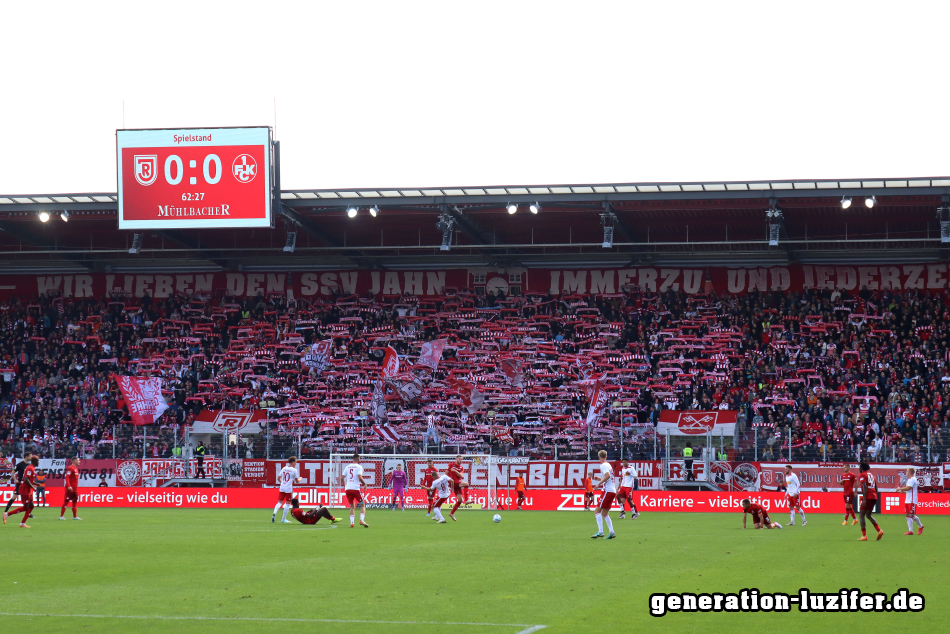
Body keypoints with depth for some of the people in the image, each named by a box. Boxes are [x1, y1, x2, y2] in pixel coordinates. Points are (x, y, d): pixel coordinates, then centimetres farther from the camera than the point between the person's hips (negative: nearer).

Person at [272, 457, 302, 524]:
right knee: (287, 503, 5)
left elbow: (278, 478, 12)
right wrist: (300, 479, 19)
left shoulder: (284, 469, 8)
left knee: (280, 502, 12)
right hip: (289, 489, -5)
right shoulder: (294, 470, -7)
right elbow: (297, 481, -2)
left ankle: (274, 513, -14)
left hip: (282, 488, 5)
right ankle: (283, 519, 6)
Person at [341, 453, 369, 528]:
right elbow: (359, 477, -15)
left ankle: (352, 522, 1)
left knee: (352, 506, 14)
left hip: (347, 488, 5)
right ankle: (362, 520, -9)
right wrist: (364, 484, 2)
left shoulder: (347, 467, 13)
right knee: (363, 504, 8)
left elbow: (342, 477, 11)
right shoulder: (359, 467, -2)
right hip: (355, 488, -5)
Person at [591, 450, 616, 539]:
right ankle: (612, 532, 9)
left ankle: (600, 532, -19)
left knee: (597, 511, -10)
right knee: (604, 513, 14)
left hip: (608, 491, -9)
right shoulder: (608, 465, 19)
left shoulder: (603, 465, -9)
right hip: (613, 491, 9)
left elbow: (608, 475, -25)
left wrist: (599, 483, -18)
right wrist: (600, 479, 24)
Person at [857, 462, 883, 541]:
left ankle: (864, 535, -10)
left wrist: (864, 499, -21)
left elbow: (864, 487, -16)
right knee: (868, 515, 20)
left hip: (868, 497, -8)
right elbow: (876, 488, 21)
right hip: (874, 497, 8)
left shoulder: (862, 475, -2)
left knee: (862, 515, -1)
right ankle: (879, 531, 6)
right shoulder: (872, 475, 22)